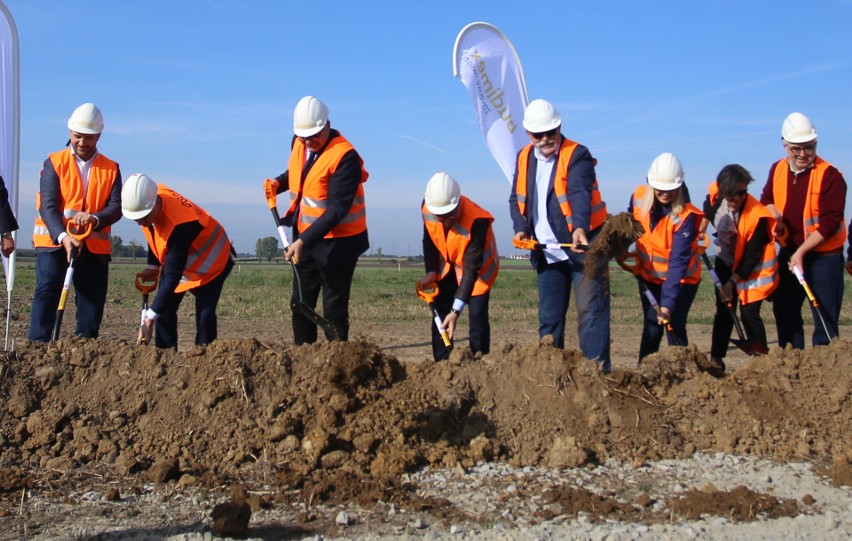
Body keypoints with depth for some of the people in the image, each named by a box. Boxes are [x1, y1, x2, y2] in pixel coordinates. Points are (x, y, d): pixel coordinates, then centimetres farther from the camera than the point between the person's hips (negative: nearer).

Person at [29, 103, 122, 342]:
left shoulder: (111, 169, 9)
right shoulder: (54, 163, 2)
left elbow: (116, 207, -3)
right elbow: (47, 206, -8)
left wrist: (95, 218, -26)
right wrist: (63, 236, -26)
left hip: (95, 246, 3)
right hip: (54, 242, -3)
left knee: (92, 301, 2)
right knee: (47, 291, -16)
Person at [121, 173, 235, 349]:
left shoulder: (179, 225, -41)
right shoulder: (154, 195, -20)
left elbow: (172, 277, -39)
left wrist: (150, 317, -39)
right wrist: (153, 266, 1)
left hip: (211, 261, -8)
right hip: (176, 259, 8)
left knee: (205, 315, -20)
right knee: (165, 310, 0)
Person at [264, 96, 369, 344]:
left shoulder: (344, 156, -22)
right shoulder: (299, 144, 1)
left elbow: (336, 210, -25)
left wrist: (304, 241, -30)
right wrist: (278, 183, 1)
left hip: (337, 243, -8)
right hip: (304, 239, 8)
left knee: (334, 309, -3)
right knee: (300, 304, 13)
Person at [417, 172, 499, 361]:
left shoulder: (476, 221, -38)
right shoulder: (427, 208, -24)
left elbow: (471, 269, -36)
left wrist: (456, 310, -40)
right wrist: (431, 272, -12)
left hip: (479, 266, -4)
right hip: (447, 266, 4)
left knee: (477, 314, -15)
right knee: (440, 315, 0)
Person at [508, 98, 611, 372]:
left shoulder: (577, 155, -12)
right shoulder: (524, 158, 7)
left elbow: (580, 195, -28)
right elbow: (516, 199, 13)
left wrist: (579, 229, -45)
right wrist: (521, 229, -6)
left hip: (582, 247, -6)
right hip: (547, 254, 6)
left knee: (590, 311, -9)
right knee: (548, 318, 12)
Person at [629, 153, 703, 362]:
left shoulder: (685, 217, -27)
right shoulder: (639, 196, -14)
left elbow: (678, 262, -30)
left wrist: (668, 303, -35)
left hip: (681, 279, -3)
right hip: (649, 275, 3)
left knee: (674, 327, -10)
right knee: (651, 328, 0)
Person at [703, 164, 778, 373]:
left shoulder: (756, 215, -30)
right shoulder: (715, 197, -17)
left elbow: (752, 255, -22)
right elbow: (706, 215, 12)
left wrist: (732, 281, -21)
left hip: (751, 269, -5)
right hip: (725, 261, 5)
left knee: (749, 313, -8)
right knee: (724, 310, 6)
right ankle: (716, 358, 10)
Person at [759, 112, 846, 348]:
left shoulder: (830, 176, -17)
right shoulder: (777, 170, 2)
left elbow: (829, 224, -19)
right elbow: (766, 199, 20)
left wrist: (801, 251, -23)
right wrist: (773, 213, -3)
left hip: (823, 255, -6)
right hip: (789, 252, 7)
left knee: (825, 317, -5)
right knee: (784, 310, 13)